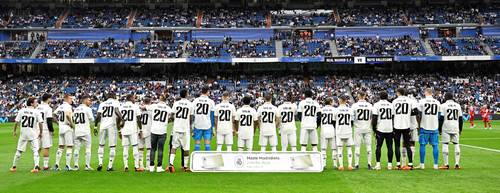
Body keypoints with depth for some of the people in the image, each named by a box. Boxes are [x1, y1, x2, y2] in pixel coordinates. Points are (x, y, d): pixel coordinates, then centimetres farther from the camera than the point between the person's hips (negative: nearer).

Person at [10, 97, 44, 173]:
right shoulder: (36, 112, -6)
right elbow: (40, 123, -12)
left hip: (23, 133, 3)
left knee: (19, 151, 13)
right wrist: (41, 132, -1)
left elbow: (17, 122, 0)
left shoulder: (21, 111, 1)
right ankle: (36, 166, -14)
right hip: (33, 134, -3)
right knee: (35, 150, 0)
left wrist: (14, 131, 12)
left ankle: (14, 166, 22)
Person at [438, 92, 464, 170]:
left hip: (446, 128, -4)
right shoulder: (457, 105, 9)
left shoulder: (443, 105, -3)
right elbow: (460, 118, 11)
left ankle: (446, 164, -2)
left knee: (445, 145, 0)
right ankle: (457, 164, 6)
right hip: (455, 128, 4)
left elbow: (441, 118, -6)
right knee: (456, 145, 8)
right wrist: (460, 129, 19)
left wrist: (440, 129, 1)